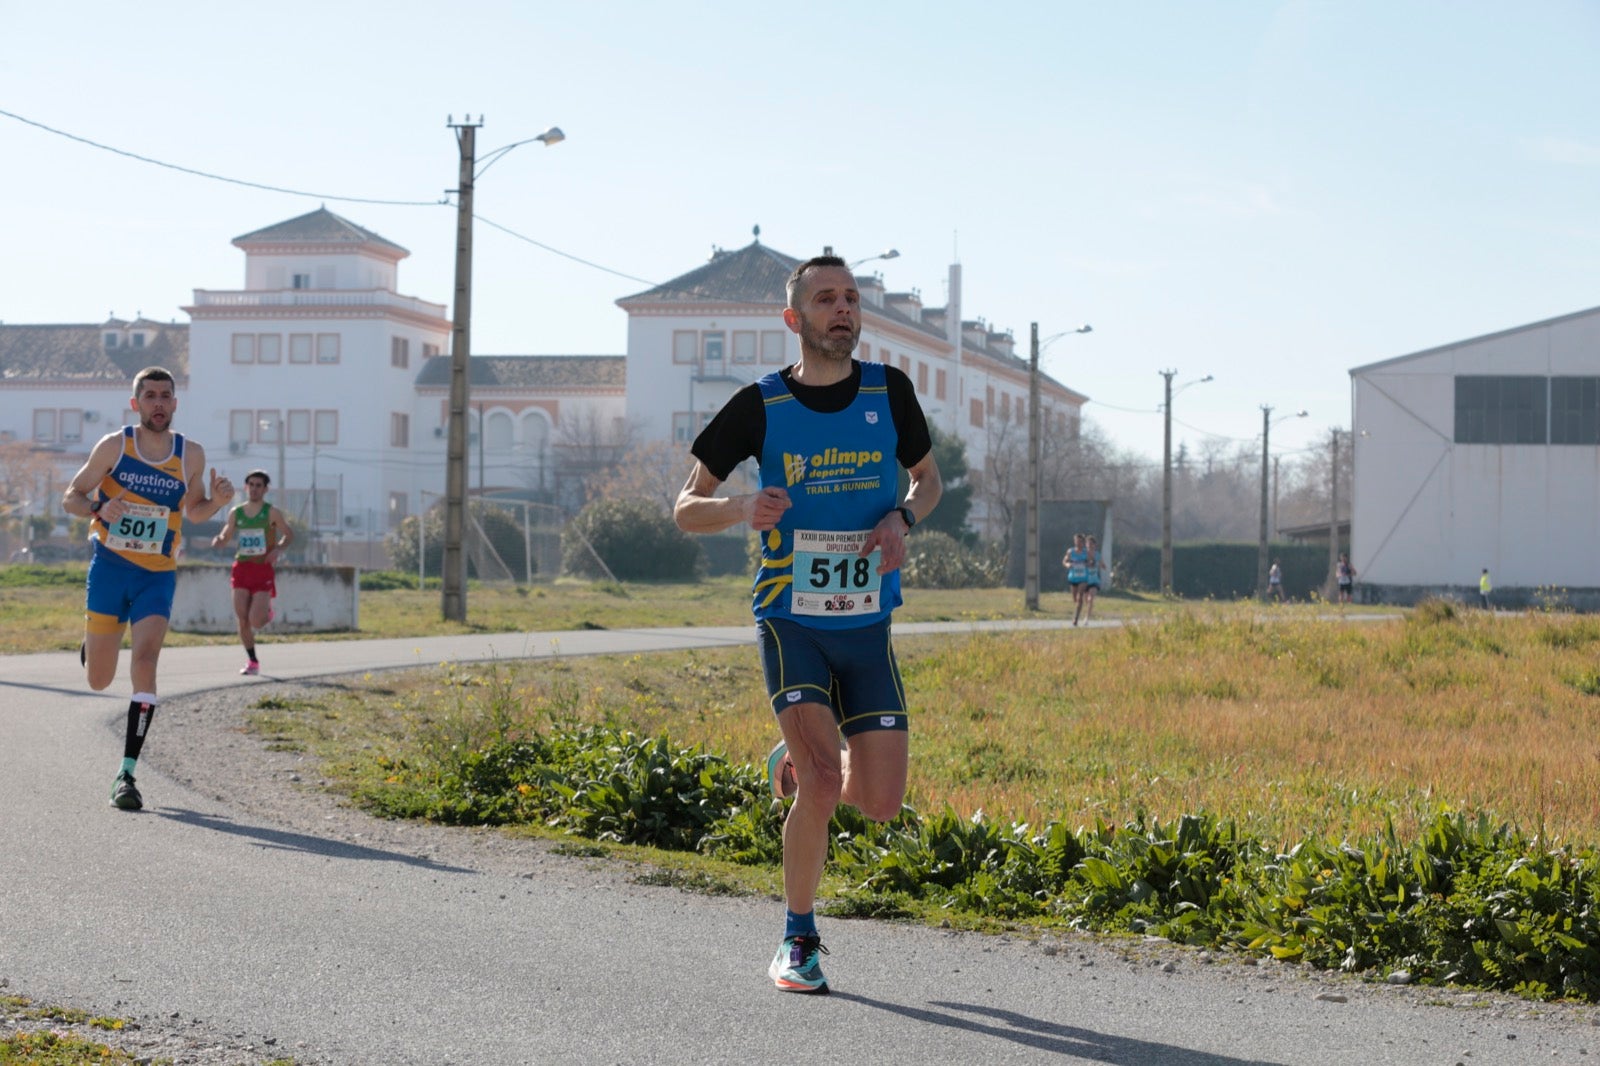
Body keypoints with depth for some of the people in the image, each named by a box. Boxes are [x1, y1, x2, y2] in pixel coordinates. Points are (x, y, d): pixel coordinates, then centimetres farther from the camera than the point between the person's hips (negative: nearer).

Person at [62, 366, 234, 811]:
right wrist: (99, 511, -23)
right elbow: (71, 496, 0)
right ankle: (92, 641, 45)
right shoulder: (113, 446, -7)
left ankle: (127, 774, -17)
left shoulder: (191, 455, -1)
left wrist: (217, 500, -9)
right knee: (99, 680, 5)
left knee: (144, 663, -19)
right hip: (108, 569, 0)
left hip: (157, 577, 0)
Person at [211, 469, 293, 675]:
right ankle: (253, 662, 13)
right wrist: (219, 541, -9)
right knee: (242, 621, -2)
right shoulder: (235, 513, 8)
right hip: (242, 567, 4)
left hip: (264, 570, -3)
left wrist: (279, 548, -14)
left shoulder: (272, 513, -2)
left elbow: (289, 534, 5)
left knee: (255, 622, -14)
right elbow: (226, 538, 15)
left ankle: (267, 613, 23)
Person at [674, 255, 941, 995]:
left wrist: (902, 519, -6)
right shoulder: (760, 406, -5)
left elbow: (928, 477, 18)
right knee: (822, 787, -20)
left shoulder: (889, 393, 1)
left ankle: (797, 761, 32)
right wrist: (743, 509, -21)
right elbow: (686, 510, 1)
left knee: (880, 805, -1)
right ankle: (798, 942, 0)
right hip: (790, 621, -3)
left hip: (867, 627, 3)